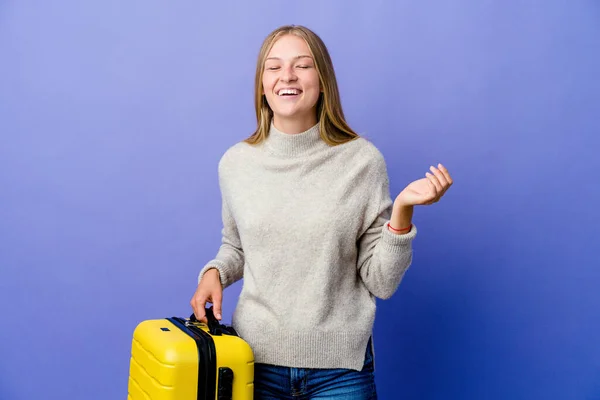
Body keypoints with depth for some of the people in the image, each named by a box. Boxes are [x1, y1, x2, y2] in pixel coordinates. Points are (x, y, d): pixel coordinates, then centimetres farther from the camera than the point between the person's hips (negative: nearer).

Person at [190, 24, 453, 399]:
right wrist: (214, 272, -4)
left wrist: (402, 210, -19)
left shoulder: (363, 161, -8)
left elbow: (381, 283, -7)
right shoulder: (235, 162, -2)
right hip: (256, 359, 2)